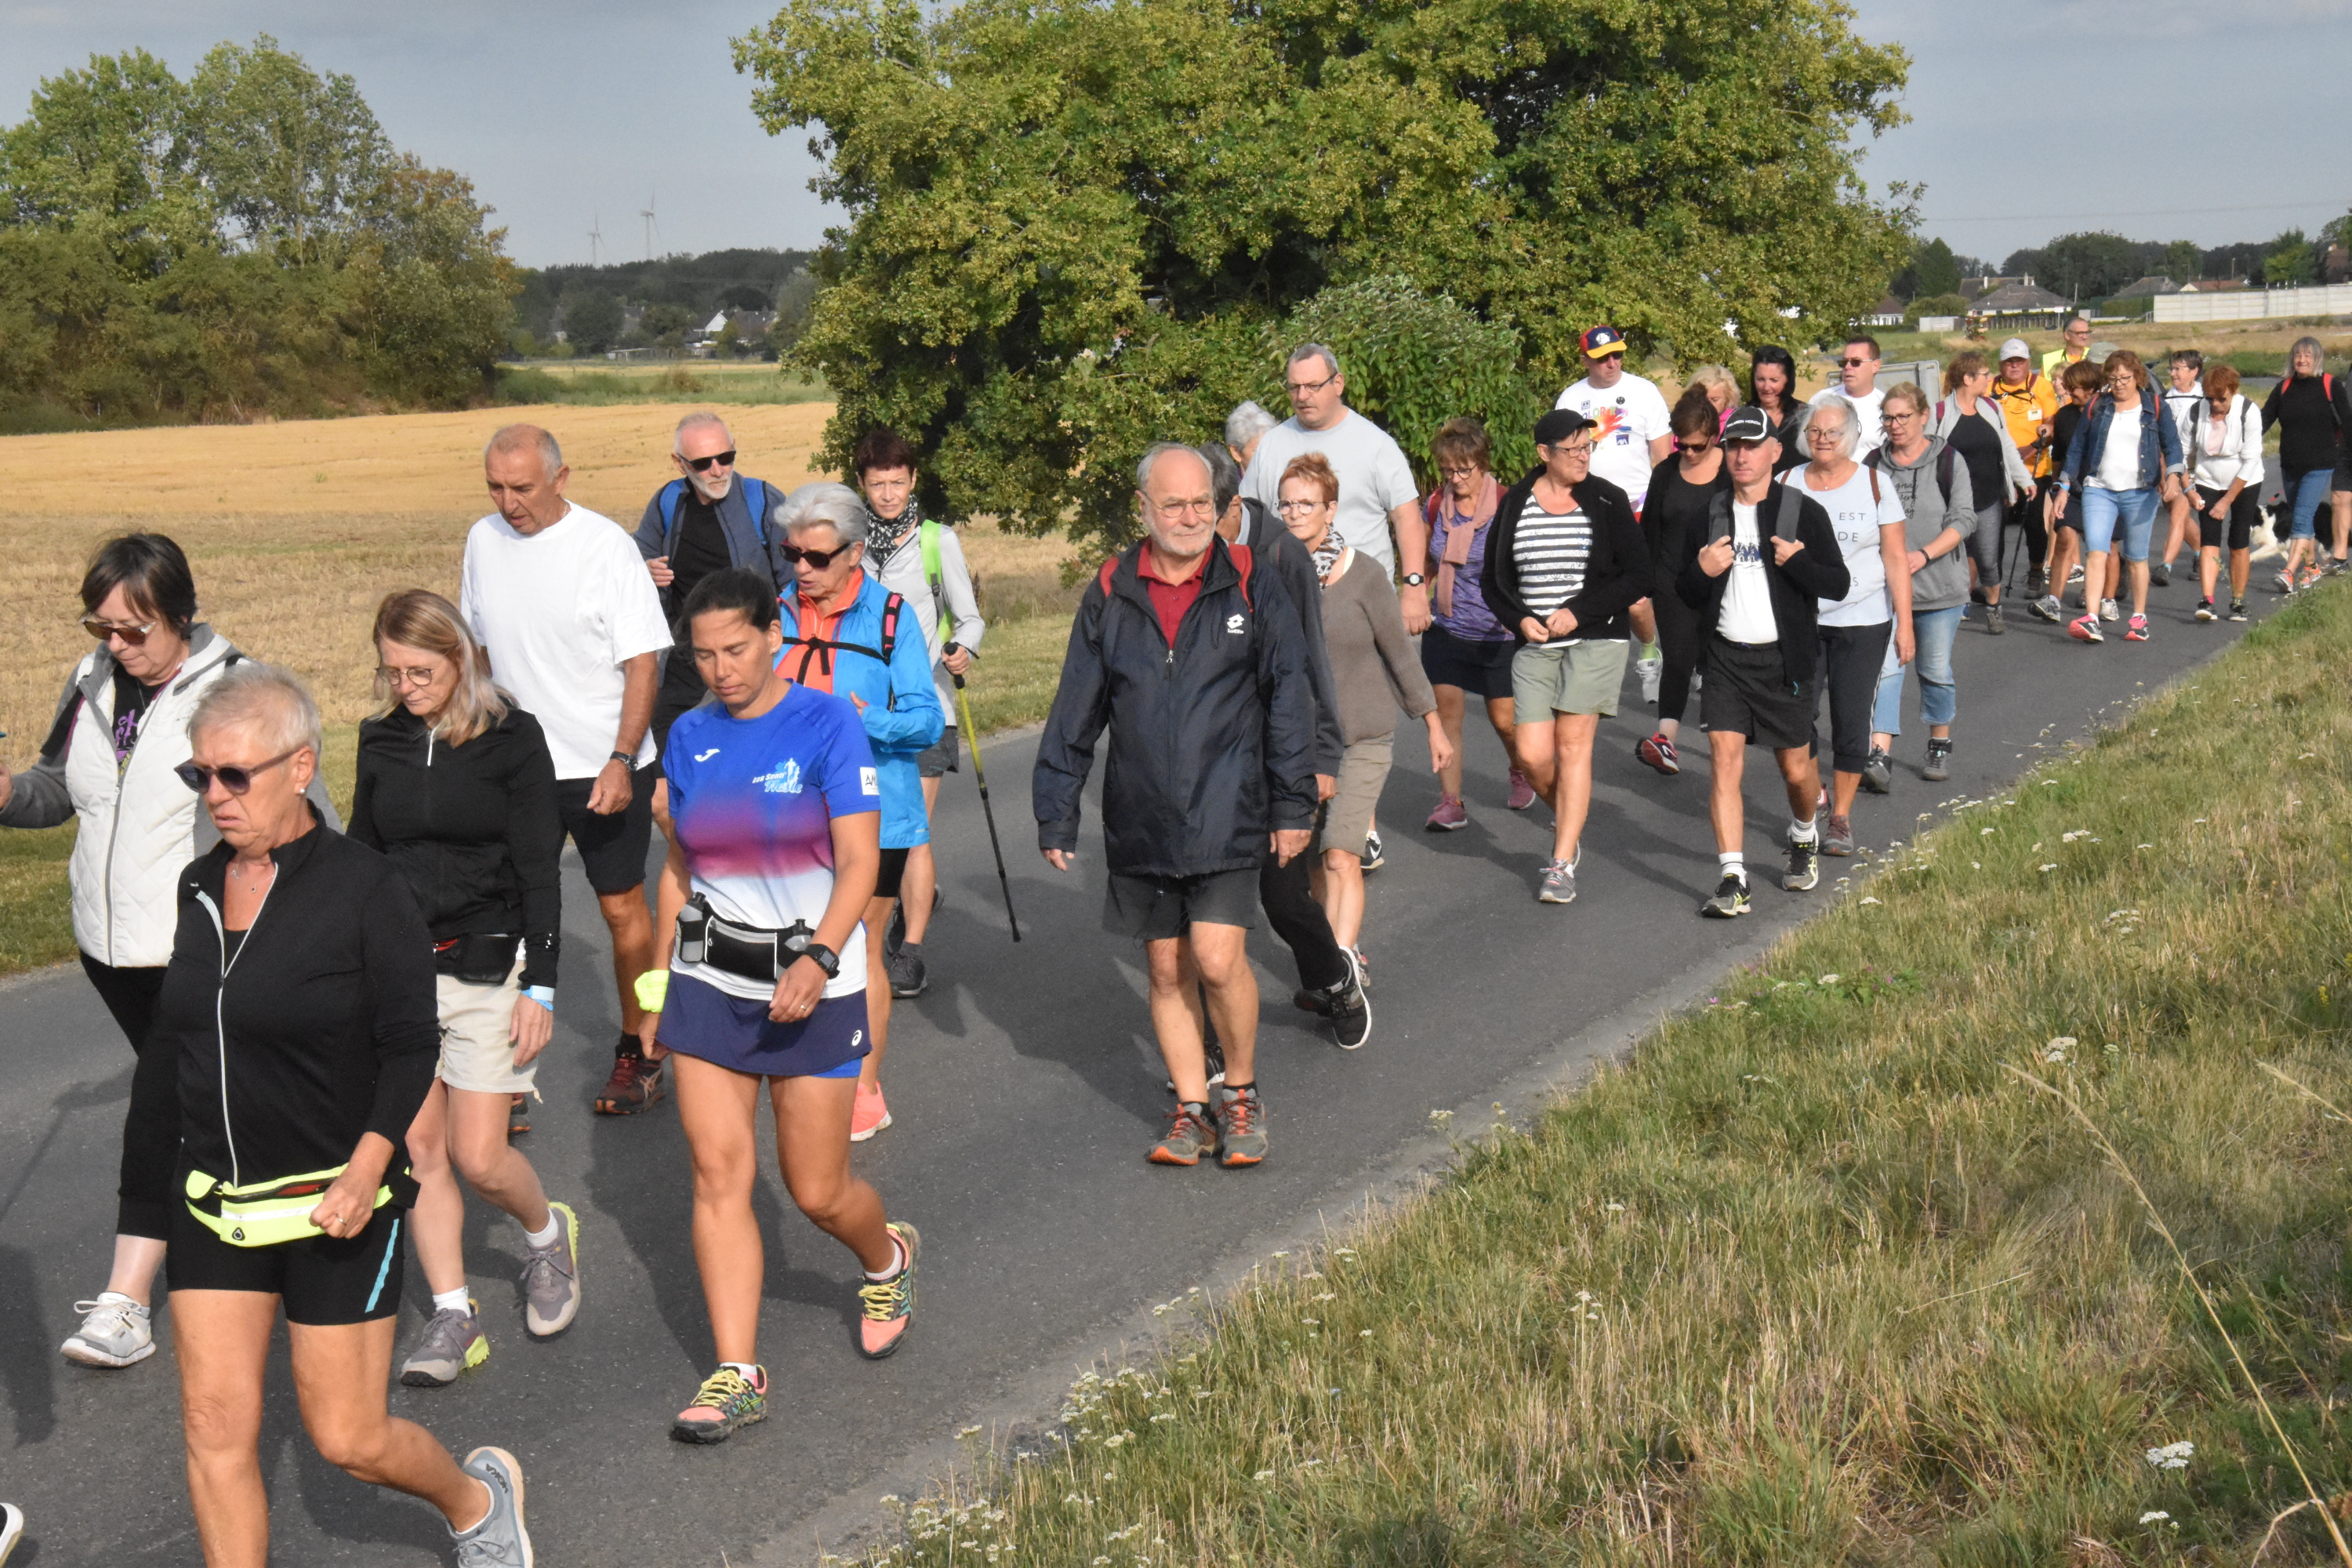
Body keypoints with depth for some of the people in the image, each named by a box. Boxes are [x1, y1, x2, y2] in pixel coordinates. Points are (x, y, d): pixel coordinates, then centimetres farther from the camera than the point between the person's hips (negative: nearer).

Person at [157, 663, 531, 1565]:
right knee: (215, 1426, 1)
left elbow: (412, 1047, -11)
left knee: (347, 1439, 2)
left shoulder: (365, 890, -13)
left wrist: (368, 1165, -22)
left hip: (335, 1203, -5)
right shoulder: (199, 887, 5)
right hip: (213, 1199, 5)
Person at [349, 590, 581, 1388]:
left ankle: (547, 1233, 26)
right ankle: (452, 1315, 10)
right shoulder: (381, 742, 7)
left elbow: (539, 870, -5)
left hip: (488, 968, -4)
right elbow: (362, 859, 15)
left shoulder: (512, 739, -5)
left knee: (480, 1158, -5)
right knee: (418, 1146, 2)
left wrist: (539, 985, -10)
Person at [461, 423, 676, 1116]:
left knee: (623, 908, 6)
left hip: (604, 767, -3)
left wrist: (621, 761, -20)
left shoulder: (605, 545, -11)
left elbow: (643, 661, -11)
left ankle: (638, 1050, 22)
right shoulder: (483, 540, 4)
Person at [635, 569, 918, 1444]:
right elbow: (678, 868, 15)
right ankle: (736, 1375, 2)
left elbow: (860, 862, -14)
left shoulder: (826, 723, -9)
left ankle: (888, 1257, 36)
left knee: (817, 1192, 3)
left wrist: (818, 960, -28)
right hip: (710, 982, 4)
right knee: (718, 1172, -4)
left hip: (813, 984, -4)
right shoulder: (691, 738, 6)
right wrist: (659, 987, 14)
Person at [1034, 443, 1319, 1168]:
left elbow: (1289, 700, 2)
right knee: (1166, 968, 9)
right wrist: (1056, 814, 9)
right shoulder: (1109, 596, 5)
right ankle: (1192, 1108, 23)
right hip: (1140, 821, 3)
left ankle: (1241, 1093, 12)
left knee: (1217, 961, -11)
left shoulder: (1252, 588, -1)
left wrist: (1292, 804, 0)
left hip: (1227, 814, -3)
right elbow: (1074, 715, 9)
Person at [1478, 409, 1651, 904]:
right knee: (1532, 755, -4)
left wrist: (1578, 613, -11)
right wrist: (1519, 618, -5)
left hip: (1595, 640, -2)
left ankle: (1562, 864, -2)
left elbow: (1637, 577, -3)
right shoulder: (1515, 504, 6)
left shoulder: (1608, 502, -1)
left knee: (1573, 745, -8)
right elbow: (1494, 579, 13)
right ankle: (1569, 821, 28)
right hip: (1534, 644, 3)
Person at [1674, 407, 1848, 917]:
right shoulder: (1710, 514, 7)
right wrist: (1701, 571, -8)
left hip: (1784, 658, -2)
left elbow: (1839, 584, -5)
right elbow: (1685, 592, 14)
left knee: (1795, 765, 9)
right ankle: (1733, 880, -10)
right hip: (1725, 656, 2)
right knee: (1725, 755, -11)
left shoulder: (1803, 511, -3)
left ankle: (1804, 839, 41)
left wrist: (1797, 562, -22)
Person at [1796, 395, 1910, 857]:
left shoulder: (1874, 484, 0)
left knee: (1851, 723, 2)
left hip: (1863, 621, -1)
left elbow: (1896, 558, -1)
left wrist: (1904, 622, -6)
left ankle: (1841, 817, 15)